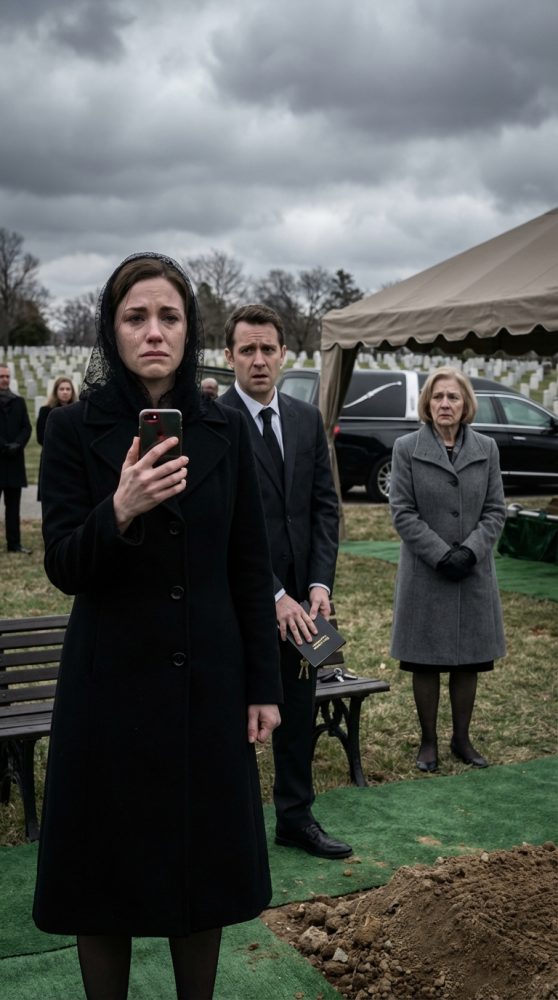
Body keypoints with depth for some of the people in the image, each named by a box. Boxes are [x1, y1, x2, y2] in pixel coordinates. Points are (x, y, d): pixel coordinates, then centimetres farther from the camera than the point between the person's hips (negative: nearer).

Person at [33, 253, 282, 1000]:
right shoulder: (74, 430, -5)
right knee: (107, 868, 8)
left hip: (207, 681, 2)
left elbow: (252, 568, 4)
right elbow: (63, 568, -10)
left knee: (203, 862, 12)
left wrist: (264, 685, 3)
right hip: (111, 682, -2)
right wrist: (119, 509, -29)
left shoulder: (225, 431, 1)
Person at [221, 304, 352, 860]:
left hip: (299, 597, 6)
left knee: (298, 712, 16)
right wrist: (273, 594, -18)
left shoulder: (307, 419, 7)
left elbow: (325, 505, 6)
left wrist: (319, 584, -5)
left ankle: (296, 819, 32)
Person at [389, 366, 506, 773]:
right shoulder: (407, 448, -3)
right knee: (427, 662, 5)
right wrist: (442, 555, -15)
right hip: (425, 572, -2)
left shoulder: (487, 448, 4)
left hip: (474, 572, 2)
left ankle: (462, 739, 25)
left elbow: (496, 510, 2)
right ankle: (429, 742, 19)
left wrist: (469, 551, -13)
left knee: (469, 661, 10)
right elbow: (403, 512, -7)